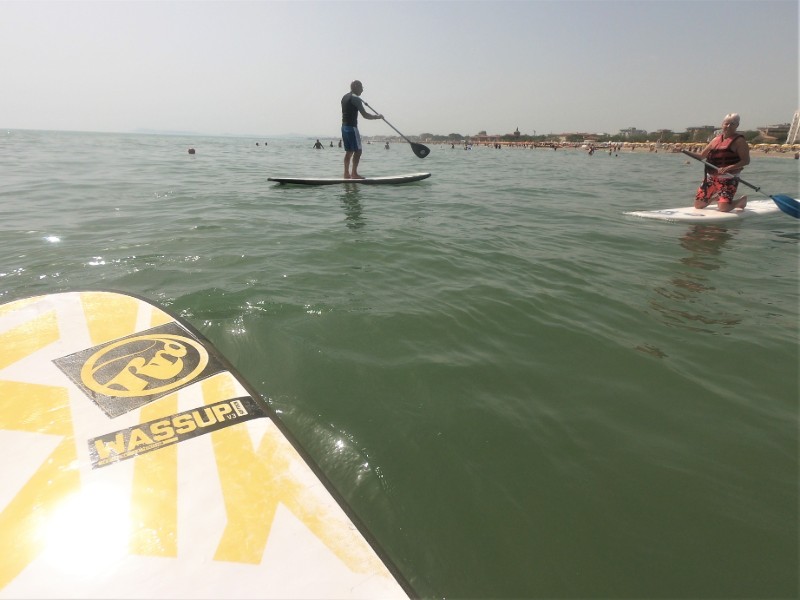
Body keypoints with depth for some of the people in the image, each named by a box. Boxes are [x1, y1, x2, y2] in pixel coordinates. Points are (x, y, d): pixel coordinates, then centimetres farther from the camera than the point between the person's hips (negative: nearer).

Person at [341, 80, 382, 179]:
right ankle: (354, 174, -9)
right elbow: (365, 115, -13)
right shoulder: (355, 98, -11)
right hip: (352, 127, -9)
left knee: (349, 151, 11)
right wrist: (377, 116, -4)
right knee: (357, 151, -6)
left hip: (344, 126, 9)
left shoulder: (344, 97, 17)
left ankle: (346, 173, 10)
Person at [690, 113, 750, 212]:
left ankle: (741, 201, 17)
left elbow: (746, 161, -12)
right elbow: (701, 156, 15)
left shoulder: (739, 141, -5)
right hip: (710, 178, 6)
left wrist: (728, 168, -26)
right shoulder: (716, 139, 12)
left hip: (728, 179, -6)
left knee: (723, 209, -18)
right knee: (698, 205, 6)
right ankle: (716, 197, 38)